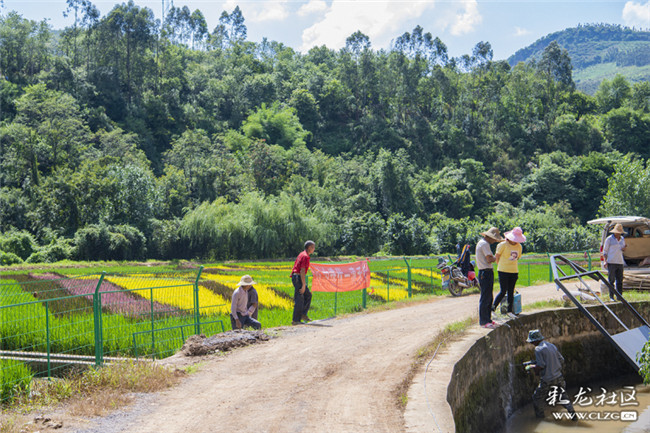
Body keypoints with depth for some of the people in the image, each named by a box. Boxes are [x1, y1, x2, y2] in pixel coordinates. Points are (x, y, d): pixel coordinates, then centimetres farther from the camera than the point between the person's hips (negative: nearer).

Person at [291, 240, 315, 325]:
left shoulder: (302, 254, 18)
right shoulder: (305, 256, -13)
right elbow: (302, 271, -20)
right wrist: (303, 285, -21)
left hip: (295, 277, 10)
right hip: (298, 278, -10)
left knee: (308, 295, 15)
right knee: (299, 300, -6)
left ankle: (303, 314, 10)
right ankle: (296, 320, -4)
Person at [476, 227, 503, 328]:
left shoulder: (482, 243, 19)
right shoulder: (484, 244, -14)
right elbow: (489, 259, -20)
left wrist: (492, 259, 2)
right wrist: (494, 258, -2)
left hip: (487, 272, 11)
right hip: (486, 272, -11)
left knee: (489, 298, 15)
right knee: (485, 298, -8)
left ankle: (487, 319, 22)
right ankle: (484, 321, -5)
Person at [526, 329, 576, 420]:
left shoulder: (538, 349, -14)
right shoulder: (552, 346, 9)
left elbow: (540, 366, -18)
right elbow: (562, 360, 11)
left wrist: (530, 367, -3)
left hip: (547, 380, -6)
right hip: (559, 378, 6)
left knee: (537, 398, 12)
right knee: (563, 397, 16)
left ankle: (540, 417, 18)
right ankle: (573, 415, 9)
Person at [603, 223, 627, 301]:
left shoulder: (622, 239, 14)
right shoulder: (609, 239, -2)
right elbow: (605, 251, -1)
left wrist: (624, 248, 1)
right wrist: (605, 261, -13)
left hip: (620, 262, 5)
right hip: (611, 262, -5)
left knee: (620, 280, 5)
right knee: (611, 280, -4)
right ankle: (611, 297, -1)